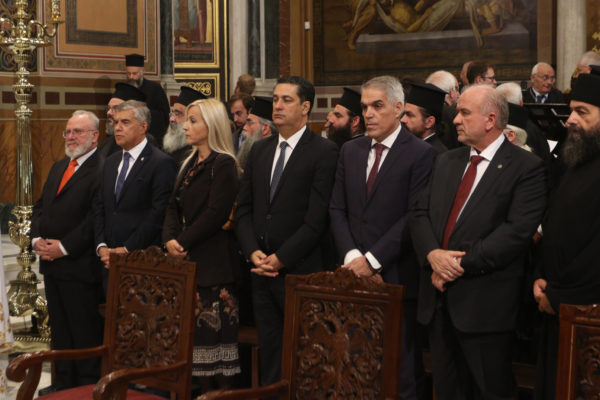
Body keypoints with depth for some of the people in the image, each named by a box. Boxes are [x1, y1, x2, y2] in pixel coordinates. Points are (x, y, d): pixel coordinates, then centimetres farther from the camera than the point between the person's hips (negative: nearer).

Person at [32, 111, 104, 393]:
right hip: (52, 263, 9)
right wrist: (37, 239, 1)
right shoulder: (59, 167, 17)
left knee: (85, 330, 0)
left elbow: (96, 218, -21)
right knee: (59, 328, 16)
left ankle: (89, 387, 11)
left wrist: (64, 247, -18)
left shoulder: (102, 169, -14)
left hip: (80, 265, -9)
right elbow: (40, 206, 18)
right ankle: (63, 382, 27)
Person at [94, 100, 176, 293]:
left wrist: (127, 250, -14)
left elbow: (158, 214, -13)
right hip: (110, 261, 6)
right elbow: (99, 208, 16)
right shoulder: (111, 162, 17)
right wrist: (101, 246, 1)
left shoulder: (161, 163, -7)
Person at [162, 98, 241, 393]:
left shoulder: (223, 164, -8)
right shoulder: (190, 164, 17)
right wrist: (170, 239, -5)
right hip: (187, 260, 8)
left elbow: (215, 213, -16)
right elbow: (174, 207, 12)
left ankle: (223, 391, 2)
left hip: (212, 264, -8)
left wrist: (184, 242, -14)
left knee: (213, 333, -6)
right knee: (192, 333, 6)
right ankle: (204, 392, 13)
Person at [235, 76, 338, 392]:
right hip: (262, 270, 6)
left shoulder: (324, 152, -7)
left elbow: (317, 218, -13)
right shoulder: (259, 150, 13)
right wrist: (253, 251, -3)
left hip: (300, 271, -6)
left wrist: (281, 258, -14)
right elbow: (243, 208, 12)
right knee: (269, 353, 11)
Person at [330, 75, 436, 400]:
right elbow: (337, 210, 11)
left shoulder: (420, 154, -5)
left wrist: (373, 259, -13)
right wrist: (351, 255, -4)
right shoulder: (350, 151, 13)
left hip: (396, 276, -5)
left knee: (399, 368, 1)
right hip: (355, 274, 5)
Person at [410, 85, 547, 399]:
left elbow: (517, 230, -16)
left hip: (484, 302, -6)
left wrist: (462, 264, -17)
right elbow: (420, 214, 10)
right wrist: (433, 254, -11)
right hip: (439, 299, 6)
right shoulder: (445, 162, 15)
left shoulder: (526, 167, -6)